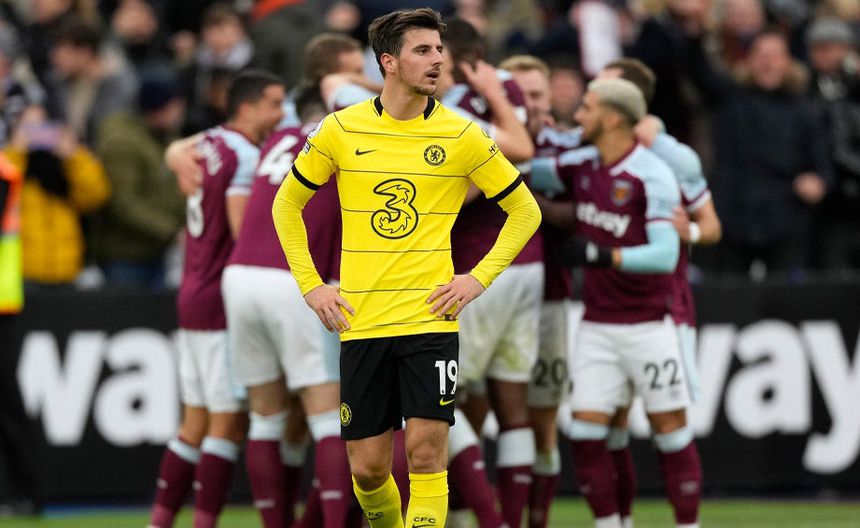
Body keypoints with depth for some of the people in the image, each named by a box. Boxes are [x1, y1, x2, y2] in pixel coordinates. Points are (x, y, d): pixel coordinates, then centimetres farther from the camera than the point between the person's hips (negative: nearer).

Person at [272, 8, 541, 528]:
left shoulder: (462, 136, 0)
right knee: (367, 466, 4)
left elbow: (525, 211, 10)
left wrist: (479, 279, -1)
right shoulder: (341, 130, 2)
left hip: (431, 319, -1)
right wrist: (311, 285, 6)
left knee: (426, 448, -13)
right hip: (361, 324, 1)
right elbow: (287, 204, 15)